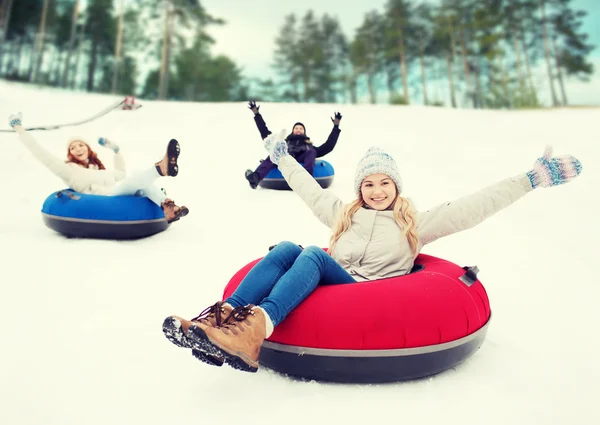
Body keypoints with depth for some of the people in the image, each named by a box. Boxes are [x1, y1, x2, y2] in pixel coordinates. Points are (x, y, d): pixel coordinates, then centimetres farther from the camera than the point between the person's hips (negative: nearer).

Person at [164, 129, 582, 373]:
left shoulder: (416, 221, 15)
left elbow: (474, 207, 8)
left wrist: (532, 178, 1)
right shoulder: (344, 213, 26)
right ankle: (222, 316, -42)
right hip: (329, 287, 4)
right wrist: (282, 155, 46)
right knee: (287, 248, -25)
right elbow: (311, 190, 36)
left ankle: (256, 326, -54)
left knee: (314, 254, -31)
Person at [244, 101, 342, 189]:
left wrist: (336, 126, 29)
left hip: (302, 160, 0)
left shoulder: (310, 146, 42)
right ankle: (255, 177, -58)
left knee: (311, 152, -29)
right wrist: (257, 115, 34)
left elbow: (328, 147, 32)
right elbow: (265, 134, 36)